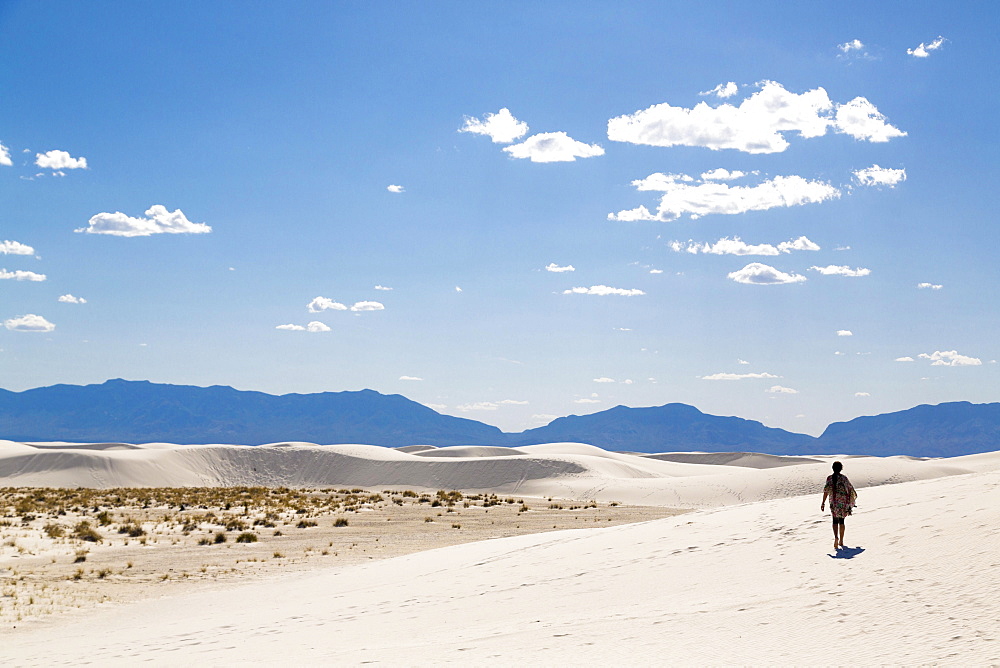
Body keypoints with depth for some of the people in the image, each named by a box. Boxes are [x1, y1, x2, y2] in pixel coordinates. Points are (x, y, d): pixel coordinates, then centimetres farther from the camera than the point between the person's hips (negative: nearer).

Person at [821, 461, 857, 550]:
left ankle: (836, 537, -20)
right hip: (843, 502, 0)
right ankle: (841, 541, 16)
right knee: (841, 521, 11)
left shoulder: (829, 478, -3)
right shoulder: (843, 478, -4)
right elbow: (850, 487, 9)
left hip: (833, 502, 0)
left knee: (835, 521, 6)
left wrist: (823, 503, -8)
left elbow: (826, 491, -9)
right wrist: (854, 494, 30)